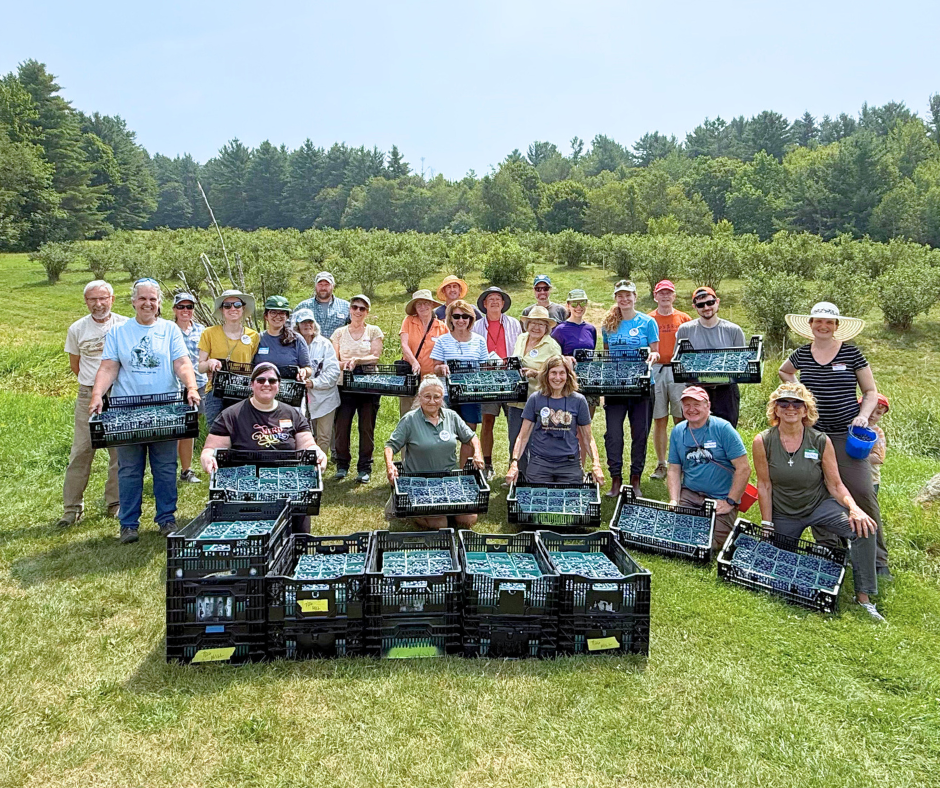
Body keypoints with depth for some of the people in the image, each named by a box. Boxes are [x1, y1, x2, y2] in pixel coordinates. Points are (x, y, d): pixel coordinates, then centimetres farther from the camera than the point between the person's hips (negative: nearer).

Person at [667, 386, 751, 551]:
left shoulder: (723, 428, -9)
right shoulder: (677, 431, 7)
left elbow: (743, 468, -10)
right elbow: (674, 470, 11)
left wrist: (730, 502, -12)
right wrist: (674, 501, -3)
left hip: (720, 499, -4)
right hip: (689, 495, 4)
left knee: (712, 542, -17)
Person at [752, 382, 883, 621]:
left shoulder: (821, 441, -12)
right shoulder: (763, 442, -13)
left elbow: (835, 484, -8)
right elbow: (764, 486, -8)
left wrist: (854, 508, -27)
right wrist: (767, 527, -7)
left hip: (819, 505, 0)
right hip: (783, 514, 1)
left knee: (862, 528, -26)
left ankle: (863, 598, -15)